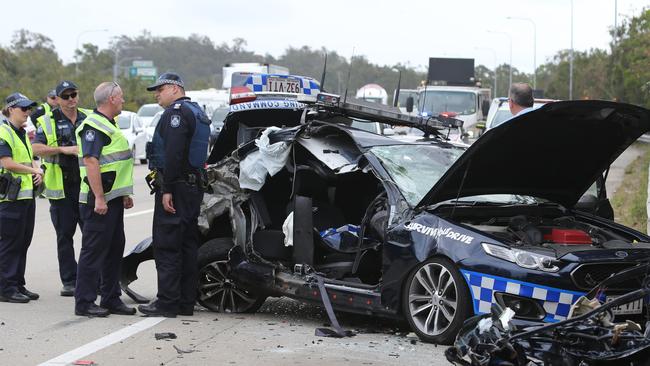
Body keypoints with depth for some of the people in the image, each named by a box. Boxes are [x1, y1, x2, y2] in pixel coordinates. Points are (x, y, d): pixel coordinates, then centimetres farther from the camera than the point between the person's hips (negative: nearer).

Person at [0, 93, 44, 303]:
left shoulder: (23, 134, 18)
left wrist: (37, 171, 4)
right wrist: (33, 170, -11)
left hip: (27, 195, 9)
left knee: (23, 242, 11)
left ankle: (18, 285, 18)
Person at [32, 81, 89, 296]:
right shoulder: (48, 122, 2)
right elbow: (37, 149, -9)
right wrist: (63, 149, -18)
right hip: (61, 187, -2)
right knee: (65, 235, 4)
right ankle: (69, 281, 10)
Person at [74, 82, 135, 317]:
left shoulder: (108, 125, 20)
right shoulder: (94, 126, -14)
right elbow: (91, 163, -22)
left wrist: (125, 194, 23)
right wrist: (99, 198, -26)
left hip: (113, 198, 10)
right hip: (99, 200, -10)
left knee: (114, 251, 13)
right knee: (93, 251, -7)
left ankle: (111, 299, 20)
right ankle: (84, 303, -3)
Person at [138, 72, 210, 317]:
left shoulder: (176, 111, -11)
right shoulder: (198, 112, 20)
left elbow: (173, 153, -21)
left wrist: (167, 189, -23)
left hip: (176, 188, -10)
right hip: (195, 186, 10)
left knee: (166, 246, -8)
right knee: (188, 245, 11)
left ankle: (167, 302, -9)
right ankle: (186, 302, 14)